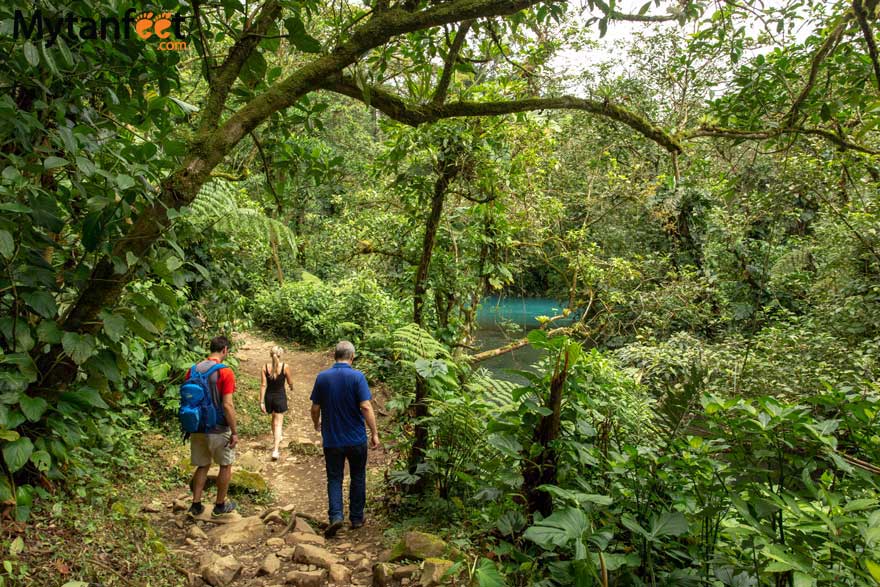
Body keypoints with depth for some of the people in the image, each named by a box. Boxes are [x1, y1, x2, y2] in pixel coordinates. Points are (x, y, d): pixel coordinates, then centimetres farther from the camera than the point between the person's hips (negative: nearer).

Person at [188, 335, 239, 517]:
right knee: (226, 466, 13)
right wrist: (234, 432, -12)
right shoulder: (225, 372, -17)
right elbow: (227, 405, -19)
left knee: (202, 466, 19)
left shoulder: (193, 370, 2)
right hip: (218, 429, -5)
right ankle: (220, 505, 21)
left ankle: (196, 505, 21)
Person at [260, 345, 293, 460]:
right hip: (280, 397, -3)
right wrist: (291, 386, 21)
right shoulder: (285, 367, -13)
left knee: (274, 418, 28)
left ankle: (276, 437, 50)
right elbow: (290, 383, -3)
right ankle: (275, 450, -9)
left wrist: (261, 402, -6)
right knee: (278, 423, 1)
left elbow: (263, 385, -9)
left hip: (269, 397, 3)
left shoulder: (265, 367, -8)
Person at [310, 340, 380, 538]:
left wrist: (317, 424, 22)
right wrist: (374, 433, -10)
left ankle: (336, 516, -7)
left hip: (332, 439, 1)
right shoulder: (357, 377, -12)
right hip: (356, 439, -1)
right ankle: (356, 518, 22)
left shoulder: (322, 377, -3)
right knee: (357, 477, 14)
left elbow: (315, 408, 2)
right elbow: (365, 406, -17)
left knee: (334, 478, 10)